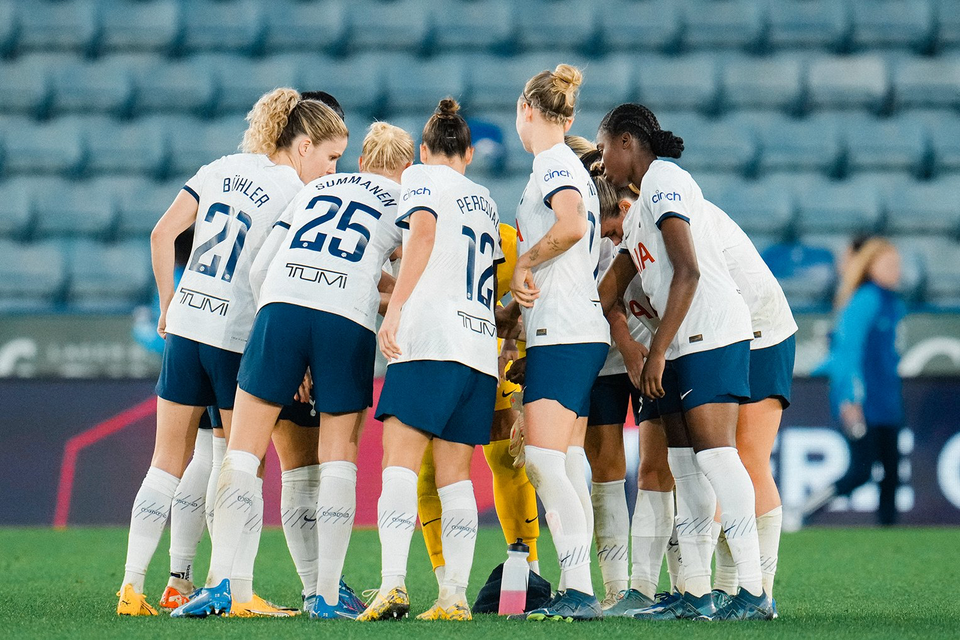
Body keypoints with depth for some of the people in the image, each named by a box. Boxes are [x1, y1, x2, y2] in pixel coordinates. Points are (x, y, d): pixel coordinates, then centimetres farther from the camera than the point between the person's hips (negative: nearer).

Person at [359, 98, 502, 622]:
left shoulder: (421, 178, 6)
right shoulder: (487, 205, 26)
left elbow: (424, 229, -13)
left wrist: (395, 307, -19)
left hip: (431, 342, -6)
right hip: (481, 348, 6)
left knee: (399, 461, -12)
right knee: (454, 473, 6)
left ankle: (393, 584, -26)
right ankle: (454, 595, -1)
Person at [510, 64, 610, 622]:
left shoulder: (554, 164, -9)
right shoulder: (572, 168, 20)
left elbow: (572, 226, -27)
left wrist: (523, 262, -13)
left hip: (562, 334, -10)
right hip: (582, 332, 10)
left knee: (543, 460, -15)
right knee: (567, 468, 9)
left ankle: (580, 591, -22)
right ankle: (575, 592, 7)